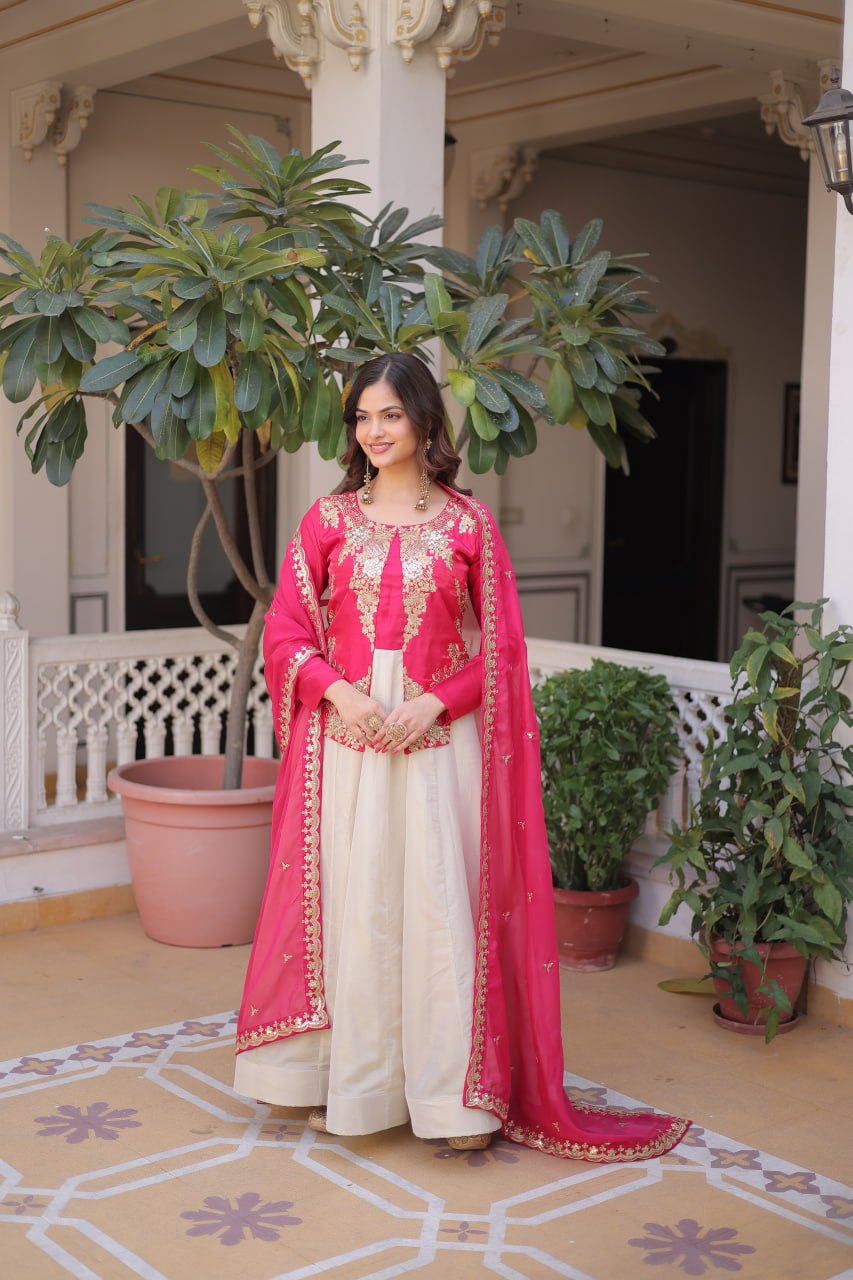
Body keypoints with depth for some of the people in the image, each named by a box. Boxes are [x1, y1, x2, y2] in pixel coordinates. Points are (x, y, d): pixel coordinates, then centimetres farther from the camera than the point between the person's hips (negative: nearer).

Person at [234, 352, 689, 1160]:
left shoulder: (468, 523, 4)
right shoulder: (328, 520, 8)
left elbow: (501, 644, 3)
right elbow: (286, 631, 5)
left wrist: (435, 702, -11)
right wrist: (340, 692, -11)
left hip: (439, 740, -1)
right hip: (345, 737, 2)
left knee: (442, 904, -2)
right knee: (350, 905, 5)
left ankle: (457, 1093, 9)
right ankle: (351, 1084, 20)